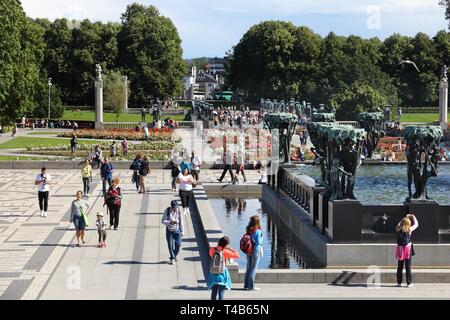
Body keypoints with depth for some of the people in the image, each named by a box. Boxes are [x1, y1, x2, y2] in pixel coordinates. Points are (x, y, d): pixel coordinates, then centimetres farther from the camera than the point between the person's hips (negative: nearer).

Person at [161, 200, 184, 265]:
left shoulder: (179, 211, -8)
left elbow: (181, 221, -2)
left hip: (177, 230, 1)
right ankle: (172, 258, 16)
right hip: (169, 230, -1)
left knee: (178, 244, -2)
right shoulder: (167, 211, -11)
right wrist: (170, 222, -28)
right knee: (170, 245, -1)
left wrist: (182, 231, -1)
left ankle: (174, 256, 24)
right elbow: (163, 220, -11)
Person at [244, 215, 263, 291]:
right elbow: (258, 242, -16)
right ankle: (251, 286, 4)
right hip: (255, 251, -6)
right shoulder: (258, 231, -17)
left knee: (248, 268, 15)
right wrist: (261, 238, 0)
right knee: (253, 269, 1)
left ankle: (246, 285, 22)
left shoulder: (248, 230, 1)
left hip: (248, 250, 6)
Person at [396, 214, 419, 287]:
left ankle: (399, 282, 12)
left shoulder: (398, 229, 1)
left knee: (400, 267, 9)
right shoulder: (409, 229, -6)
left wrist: (406, 218, 31)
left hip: (400, 249, 3)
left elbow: (399, 224, 24)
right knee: (408, 267, 1)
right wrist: (413, 217, 26)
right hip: (408, 249, -3)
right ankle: (409, 283, 2)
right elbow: (416, 224, 10)